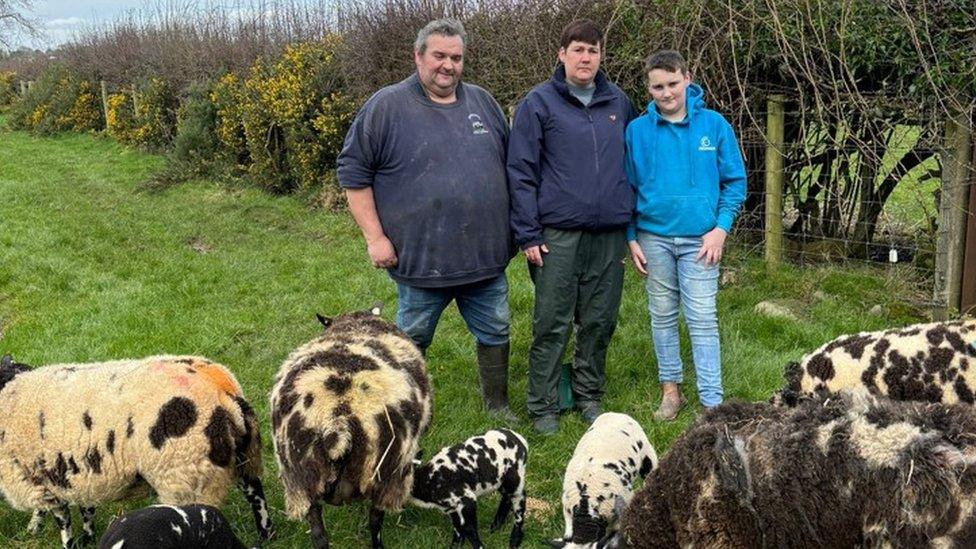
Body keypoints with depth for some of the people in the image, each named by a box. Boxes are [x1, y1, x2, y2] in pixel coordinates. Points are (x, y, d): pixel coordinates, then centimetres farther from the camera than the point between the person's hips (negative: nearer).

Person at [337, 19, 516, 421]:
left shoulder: (482, 102, 8)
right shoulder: (386, 106, -7)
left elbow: (510, 165, 17)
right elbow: (353, 172, -6)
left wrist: (514, 229, 13)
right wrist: (374, 237, -10)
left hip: (486, 255, 5)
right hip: (421, 259, -4)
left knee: (495, 333, 14)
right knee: (411, 341, 10)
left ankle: (499, 407, 32)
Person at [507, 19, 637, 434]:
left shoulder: (619, 103, 10)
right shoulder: (539, 103, -1)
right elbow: (520, 171, -3)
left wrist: (632, 226, 12)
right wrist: (528, 235, -9)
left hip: (610, 234, 4)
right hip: (558, 233, -3)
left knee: (600, 322, 10)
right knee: (552, 324, 0)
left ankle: (589, 396, 24)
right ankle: (543, 406, 11)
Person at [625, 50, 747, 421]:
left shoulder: (714, 125, -2)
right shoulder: (637, 131, 0)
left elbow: (735, 181, 1)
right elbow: (627, 188, 6)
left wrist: (721, 228, -8)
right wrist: (632, 238, 1)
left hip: (700, 239, -2)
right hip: (654, 237, 2)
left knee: (703, 319, -3)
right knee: (662, 316, 11)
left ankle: (712, 401, 1)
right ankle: (670, 388, 24)